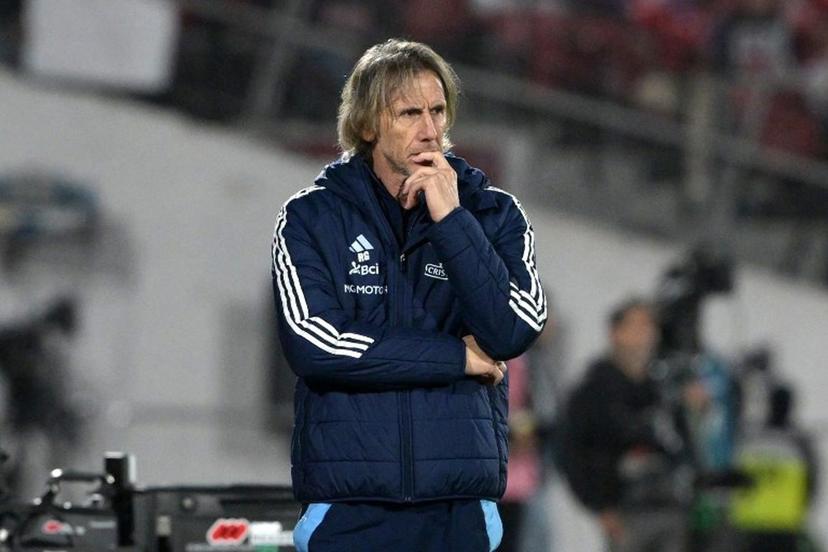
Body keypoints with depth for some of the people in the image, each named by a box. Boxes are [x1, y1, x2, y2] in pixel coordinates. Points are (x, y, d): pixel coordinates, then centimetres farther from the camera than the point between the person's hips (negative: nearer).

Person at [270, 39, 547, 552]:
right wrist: (458, 357, -6)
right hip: (349, 507, -1)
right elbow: (314, 344, -10)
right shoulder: (311, 218, 3)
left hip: (459, 508, 2)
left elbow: (514, 332, -6)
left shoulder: (493, 214, 8)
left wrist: (449, 218, -11)